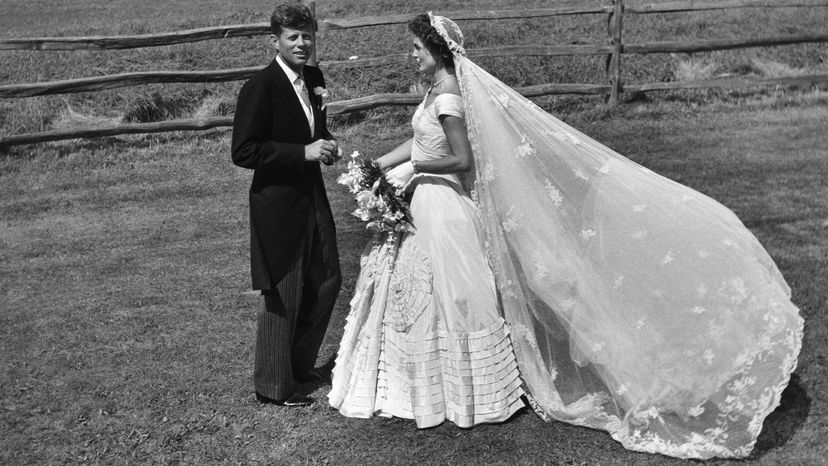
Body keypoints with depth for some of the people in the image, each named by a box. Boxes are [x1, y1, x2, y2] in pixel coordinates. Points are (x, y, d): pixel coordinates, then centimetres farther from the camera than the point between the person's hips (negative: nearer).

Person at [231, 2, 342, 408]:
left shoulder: (315, 78, 7)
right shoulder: (260, 87, -17)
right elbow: (243, 152, -20)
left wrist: (327, 145, -2)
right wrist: (304, 152, -24)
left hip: (312, 196, 8)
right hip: (278, 203, -8)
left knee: (327, 282, 17)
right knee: (283, 296, 3)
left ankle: (299, 364, 38)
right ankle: (273, 386, 21)